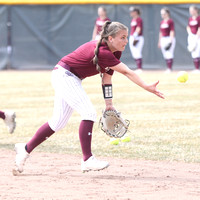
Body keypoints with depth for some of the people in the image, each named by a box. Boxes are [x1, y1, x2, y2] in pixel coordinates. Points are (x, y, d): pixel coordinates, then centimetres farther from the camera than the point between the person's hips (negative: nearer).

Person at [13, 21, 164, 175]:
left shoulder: (114, 52, -1)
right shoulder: (102, 52, -30)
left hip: (71, 80, 10)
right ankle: (87, 160, -18)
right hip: (63, 75, -10)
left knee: (59, 122, 13)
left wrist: (109, 104, 5)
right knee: (89, 113, -19)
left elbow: (107, 78, 6)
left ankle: (25, 149, 25)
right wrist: (147, 87, -41)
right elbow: (127, 72, -36)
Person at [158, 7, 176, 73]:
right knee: (165, 55, 6)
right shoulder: (162, 22, 14)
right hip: (163, 39, 7)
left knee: (169, 54, -10)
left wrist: (170, 41, -17)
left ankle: (170, 68, -10)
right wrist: (159, 42, 18)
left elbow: (172, 31, -11)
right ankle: (168, 68, 9)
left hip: (169, 39, -7)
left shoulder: (170, 21, -7)